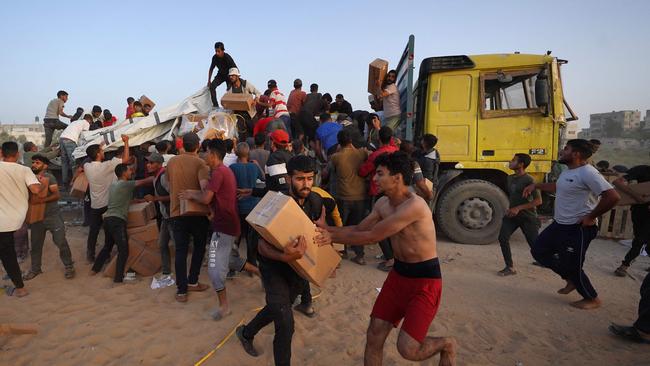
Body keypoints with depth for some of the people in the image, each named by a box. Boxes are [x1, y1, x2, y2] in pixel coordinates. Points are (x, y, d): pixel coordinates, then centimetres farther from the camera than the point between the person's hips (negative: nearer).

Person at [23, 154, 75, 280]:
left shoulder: (49, 177, -8)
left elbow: (57, 195, -17)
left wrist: (41, 200, -29)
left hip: (53, 216, -4)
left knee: (61, 242, 0)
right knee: (35, 244, 14)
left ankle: (69, 266, 14)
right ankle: (35, 269, 30)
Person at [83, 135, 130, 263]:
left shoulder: (87, 167, -3)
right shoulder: (106, 166, -19)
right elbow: (126, 159, -17)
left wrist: (98, 147, 23)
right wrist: (126, 142, -13)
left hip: (94, 206, 5)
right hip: (107, 205, -5)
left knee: (93, 231, 13)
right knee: (108, 232, 8)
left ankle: (90, 256, 20)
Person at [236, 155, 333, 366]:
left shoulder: (316, 202, -12)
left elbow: (321, 228, 3)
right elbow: (262, 246, -28)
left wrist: (327, 237, -22)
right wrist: (285, 256, -48)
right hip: (275, 264, -6)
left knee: (279, 307, 26)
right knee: (286, 324, -12)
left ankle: (246, 333, 54)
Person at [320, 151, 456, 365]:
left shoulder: (414, 205, -27)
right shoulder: (383, 203, 1)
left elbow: (372, 237, -25)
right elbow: (359, 229, 10)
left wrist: (331, 238, -17)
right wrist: (327, 229, -3)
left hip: (425, 280, -8)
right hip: (398, 274, 8)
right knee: (374, 335, 7)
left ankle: (446, 345, 24)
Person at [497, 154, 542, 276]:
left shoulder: (529, 180, -17)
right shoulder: (510, 178, 6)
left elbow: (538, 201, -20)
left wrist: (518, 208, -25)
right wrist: (509, 208, 11)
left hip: (527, 216, -6)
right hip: (512, 215, 6)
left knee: (535, 244, 5)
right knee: (502, 237, -12)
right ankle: (510, 267, -2)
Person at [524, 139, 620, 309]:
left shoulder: (587, 173, -22)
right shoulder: (567, 171, 9)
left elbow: (613, 197, -30)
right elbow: (558, 187, 30)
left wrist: (591, 217, -22)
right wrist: (536, 185, 20)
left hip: (578, 229, -10)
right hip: (559, 224, 10)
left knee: (571, 266, 0)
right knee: (539, 251, 13)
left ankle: (592, 299, 25)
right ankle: (571, 280, 28)